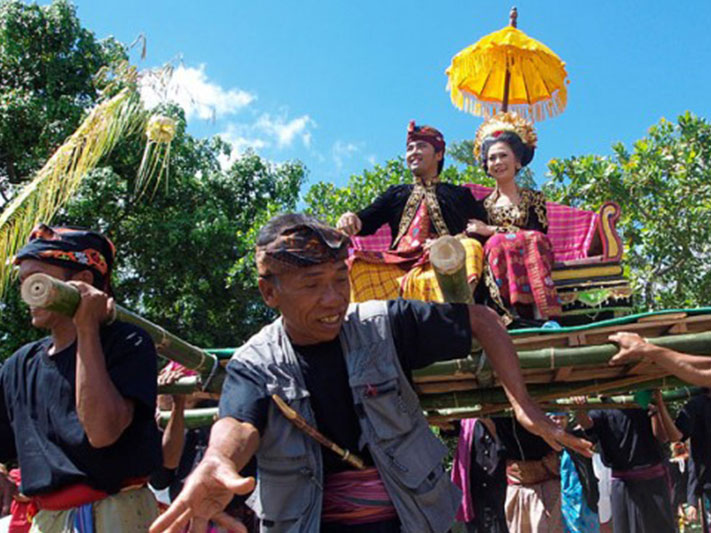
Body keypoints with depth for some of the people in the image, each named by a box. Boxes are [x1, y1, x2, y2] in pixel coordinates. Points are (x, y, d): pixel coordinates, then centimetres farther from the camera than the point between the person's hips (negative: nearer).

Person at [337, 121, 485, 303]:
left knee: (470, 247, -32)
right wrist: (350, 220, -11)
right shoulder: (396, 194, 29)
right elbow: (365, 222, 15)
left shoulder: (459, 194, 23)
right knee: (355, 263, -25)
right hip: (398, 265, 2)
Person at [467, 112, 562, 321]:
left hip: (532, 259, -1)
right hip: (496, 263, 1)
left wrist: (492, 231, -4)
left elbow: (538, 234, -1)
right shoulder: (484, 205, 21)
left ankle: (543, 315, -46)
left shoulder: (534, 198, 17)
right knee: (500, 242, -32)